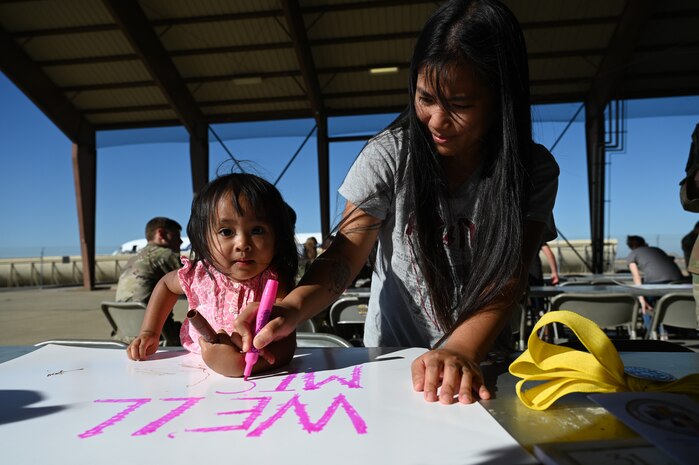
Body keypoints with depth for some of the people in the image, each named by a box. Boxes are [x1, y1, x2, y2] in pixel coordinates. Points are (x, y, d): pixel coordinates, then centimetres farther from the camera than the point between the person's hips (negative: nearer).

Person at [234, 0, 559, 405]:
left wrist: (459, 352, -34)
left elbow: (506, 280, -17)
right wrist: (293, 307, -29)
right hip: (391, 355, 0)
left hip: (478, 361, 1)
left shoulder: (533, 171, -8)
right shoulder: (390, 155, -9)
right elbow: (347, 253, -10)